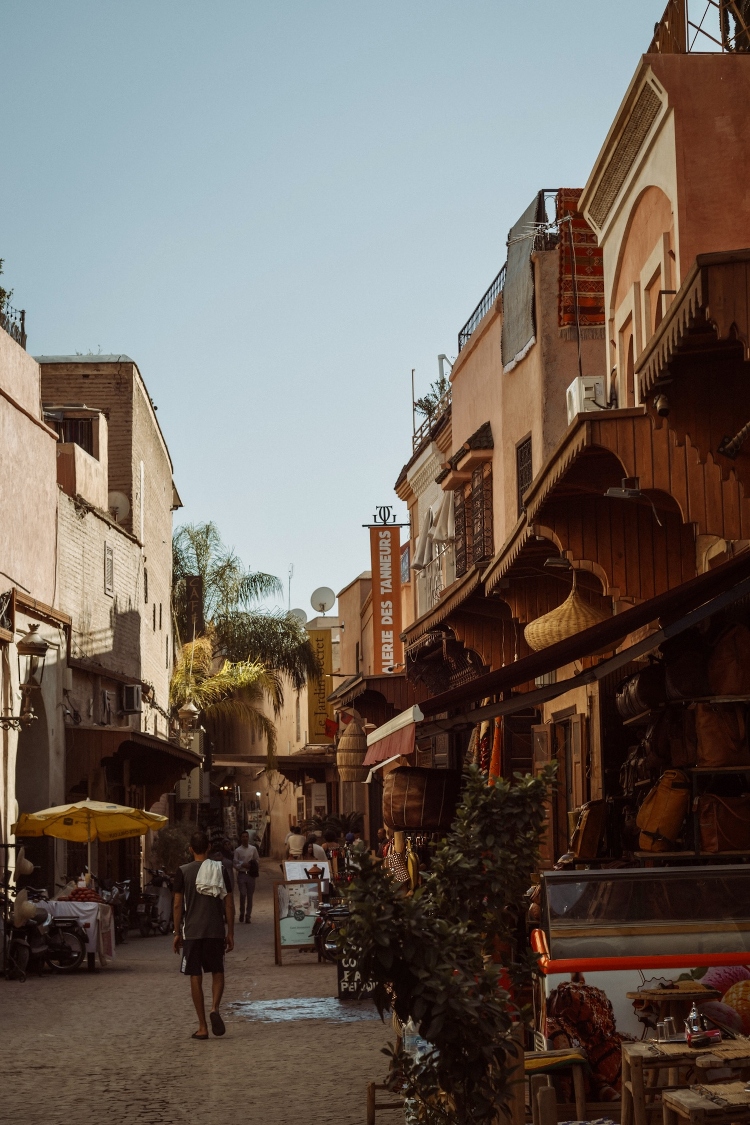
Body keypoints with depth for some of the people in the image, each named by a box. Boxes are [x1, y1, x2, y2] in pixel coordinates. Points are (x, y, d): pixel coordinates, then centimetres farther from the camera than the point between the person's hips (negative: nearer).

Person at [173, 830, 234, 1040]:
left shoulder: (183, 871, -2)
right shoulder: (219, 870, 1)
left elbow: (178, 905, -3)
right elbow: (229, 904, 1)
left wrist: (177, 933, 6)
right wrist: (230, 933, 8)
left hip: (192, 931, -1)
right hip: (216, 930, 1)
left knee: (195, 977, 5)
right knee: (217, 972, 16)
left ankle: (202, 1027, 4)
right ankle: (215, 1008, -10)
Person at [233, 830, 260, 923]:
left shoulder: (253, 849, 4)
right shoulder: (237, 850, -1)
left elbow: (257, 860, 12)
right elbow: (235, 864, 1)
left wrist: (253, 866, -5)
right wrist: (242, 865, -15)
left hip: (251, 874, 2)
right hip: (241, 874, -2)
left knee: (250, 896, 5)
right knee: (243, 894, -11)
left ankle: (248, 916, 14)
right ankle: (242, 913, 10)